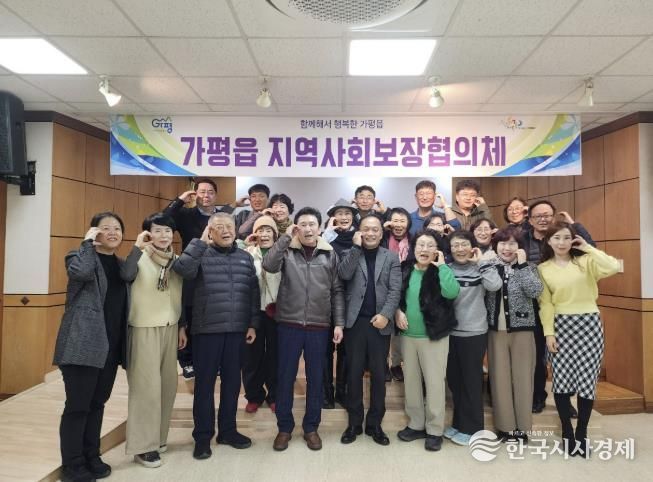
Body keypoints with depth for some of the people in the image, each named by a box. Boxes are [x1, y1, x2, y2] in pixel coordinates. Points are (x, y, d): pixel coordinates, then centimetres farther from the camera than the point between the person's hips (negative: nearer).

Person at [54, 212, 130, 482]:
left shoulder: (121, 265, 14)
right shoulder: (81, 256, -3)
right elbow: (80, 271, -29)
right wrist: (88, 242, -17)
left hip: (111, 346, 6)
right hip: (83, 344, -6)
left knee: (97, 404, 16)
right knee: (77, 406, 0)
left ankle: (91, 457, 28)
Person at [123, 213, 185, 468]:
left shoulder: (176, 260, 7)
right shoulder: (140, 258, -10)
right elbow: (125, 276, -32)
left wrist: (182, 326, 15)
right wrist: (137, 247, -34)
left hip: (169, 329, 6)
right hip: (144, 329, -6)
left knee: (168, 384, 12)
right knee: (147, 386, -2)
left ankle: (158, 437, 29)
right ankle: (143, 445, 11)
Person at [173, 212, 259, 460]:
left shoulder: (245, 257, 8)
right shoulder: (201, 255, -2)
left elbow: (254, 293, 9)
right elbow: (181, 268, -23)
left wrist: (253, 324, 5)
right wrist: (200, 241, -20)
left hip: (237, 330, 3)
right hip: (207, 330, -3)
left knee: (232, 382, 13)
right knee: (204, 384, 7)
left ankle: (228, 430, 30)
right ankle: (203, 436, 22)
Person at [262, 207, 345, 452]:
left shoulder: (330, 254, 3)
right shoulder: (286, 250, 1)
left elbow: (337, 291, 4)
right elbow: (268, 265, -20)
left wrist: (339, 323, -1)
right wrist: (286, 237, -18)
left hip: (319, 326, 1)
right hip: (289, 324, -1)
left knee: (315, 379, 11)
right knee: (285, 377, 9)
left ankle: (311, 427, 28)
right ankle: (284, 427, 26)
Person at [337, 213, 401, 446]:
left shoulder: (391, 257, 7)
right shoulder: (351, 254, 7)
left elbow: (395, 290, -2)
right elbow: (343, 275, -13)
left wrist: (385, 314, -15)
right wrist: (357, 246, -12)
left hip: (380, 323, 0)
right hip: (355, 321, 0)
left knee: (379, 374, 8)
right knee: (354, 373, 7)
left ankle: (375, 424, 22)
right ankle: (354, 422, 21)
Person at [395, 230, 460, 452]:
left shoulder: (441, 271, -6)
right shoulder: (405, 269, 3)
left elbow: (452, 292, -25)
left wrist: (441, 265, -18)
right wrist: (397, 310, -4)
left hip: (433, 336, -4)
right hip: (408, 335, 4)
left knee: (434, 382, 3)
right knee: (411, 380, 14)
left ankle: (434, 430, 19)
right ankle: (416, 424, 30)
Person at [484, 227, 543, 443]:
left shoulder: (528, 267, 1)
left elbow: (535, 291, -17)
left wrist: (522, 264, -14)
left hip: (522, 329, -1)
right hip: (496, 330, 1)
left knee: (522, 377, 6)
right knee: (500, 377, 6)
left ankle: (522, 427, 20)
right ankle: (505, 425, 19)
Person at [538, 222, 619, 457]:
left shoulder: (586, 262, 3)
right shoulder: (543, 269, 4)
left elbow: (613, 267, -17)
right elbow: (545, 304, 1)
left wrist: (588, 248, -10)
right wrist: (548, 332, -5)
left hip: (589, 323, 0)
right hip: (560, 325, 0)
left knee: (587, 379, 2)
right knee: (561, 380, 1)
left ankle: (581, 433, 19)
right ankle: (567, 433, 18)